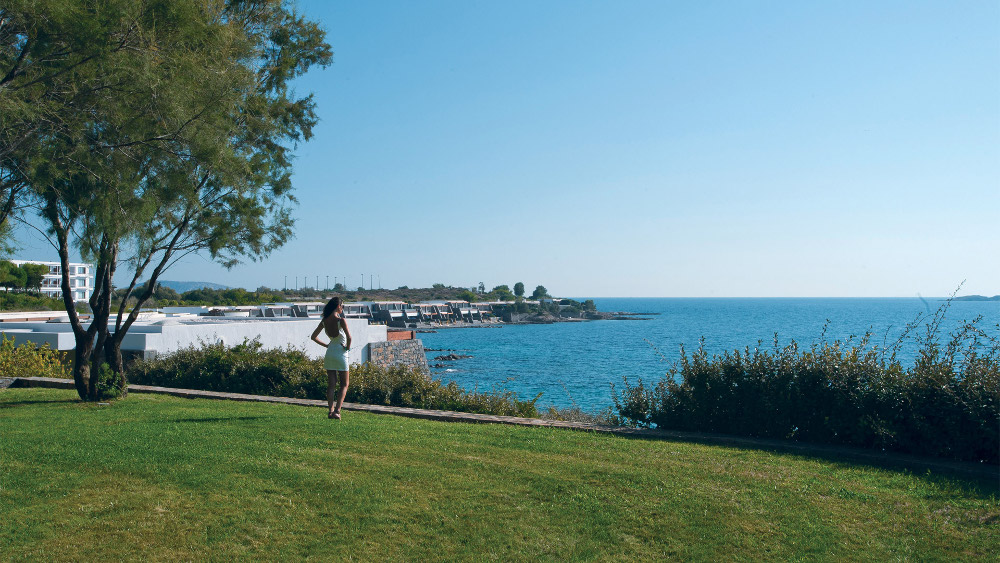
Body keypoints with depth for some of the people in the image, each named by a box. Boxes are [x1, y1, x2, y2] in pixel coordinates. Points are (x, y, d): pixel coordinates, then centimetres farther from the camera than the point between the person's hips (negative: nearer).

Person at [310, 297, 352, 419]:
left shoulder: (324, 321, 3)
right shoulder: (341, 320, -15)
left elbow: (313, 337, 10)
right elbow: (349, 337, -26)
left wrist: (325, 345, 14)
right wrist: (348, 347, -8)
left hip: (330, 353, 5)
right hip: (340, 354, -5)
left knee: (331, 384, 11)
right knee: (345, 384, 6)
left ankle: (331, 410, 9)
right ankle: (337, 411, -5)